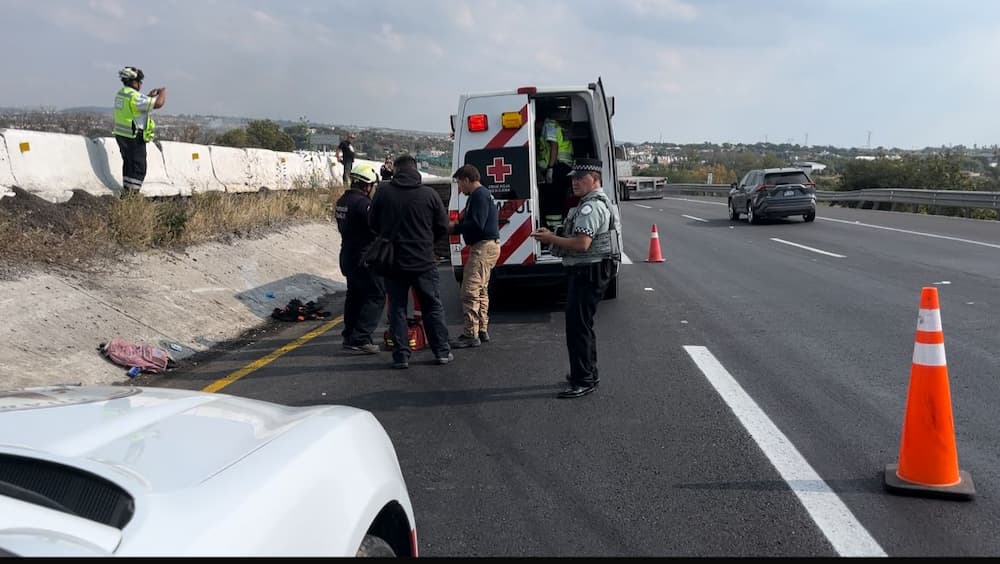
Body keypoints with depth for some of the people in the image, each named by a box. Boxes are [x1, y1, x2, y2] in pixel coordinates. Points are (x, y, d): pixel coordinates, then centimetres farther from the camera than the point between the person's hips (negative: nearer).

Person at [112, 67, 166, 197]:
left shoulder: (120, 94, 9)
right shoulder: (134, 96, -20)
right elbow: (158, 103, -26)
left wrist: (150, 95, 18)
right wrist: (163, 91, -7)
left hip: (121, 134, 9)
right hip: (134, 137, -9)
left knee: (128, 163, 21)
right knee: (139, 167, -2)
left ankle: (126, 191, 29)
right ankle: (133, 195, -3)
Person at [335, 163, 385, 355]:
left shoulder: (342, 201, 10)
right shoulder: (363, 203, -20)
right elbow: (376, 228, -21)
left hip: (348, 256, 10)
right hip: (364, 258, -10)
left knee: (355, 295, 20)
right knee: (376, 296, -6)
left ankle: (349, 335, 27)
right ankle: (360, 338, -10)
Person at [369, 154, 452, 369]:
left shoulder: (382, 192, -5)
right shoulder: (429, 194, -6)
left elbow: (373, 224, 4)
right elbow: (443, 227, 1)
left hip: (393, 262, 0)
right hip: (424, 262, 0)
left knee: (397, 309, 9)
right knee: (433, 307, 11)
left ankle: (401, 355, 8)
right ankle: (442, 351, 16)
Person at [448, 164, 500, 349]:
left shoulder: (479, 195, -14)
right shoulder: (481, 194, 19)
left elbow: (477, 225, -23)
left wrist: (455, 227, -12)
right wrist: (458, 224, 10)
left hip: (483, 248, -11)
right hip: (486, 246, 11)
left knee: (470, 291, -11)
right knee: (480, 290, 17)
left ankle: (471, 334, -10)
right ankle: (482, 330, 25)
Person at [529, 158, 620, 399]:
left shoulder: (591, 207, -18)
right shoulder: (599, 203, 18)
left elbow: (582, 243, -26)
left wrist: (550, 239, -15)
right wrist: (553, 237, 12)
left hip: (589, 273, -11)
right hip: (588, 272, 11)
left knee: (577, 325, -8)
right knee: (583, 324, 20)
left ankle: (583, 381, -3)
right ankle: (588, 373, 31)